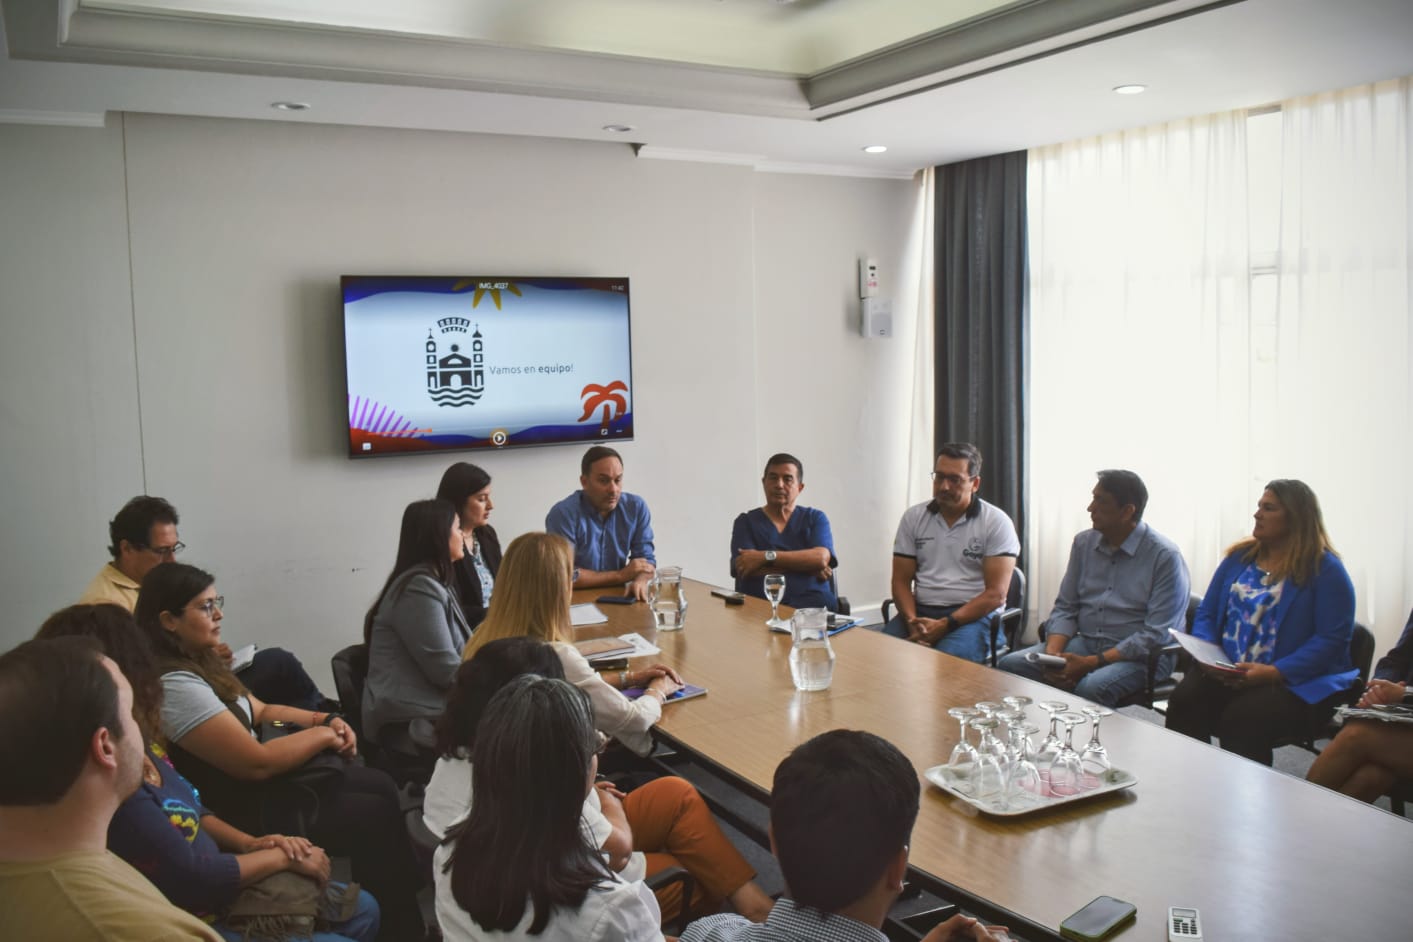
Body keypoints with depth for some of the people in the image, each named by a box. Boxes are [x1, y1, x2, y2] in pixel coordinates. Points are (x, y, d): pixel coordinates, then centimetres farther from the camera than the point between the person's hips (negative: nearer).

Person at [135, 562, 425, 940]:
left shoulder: (198, 662, 6)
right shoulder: (175, 685, -26)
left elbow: (260, 712, 16)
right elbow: (258, 763, -26)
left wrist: (325, 720, 1)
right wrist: (323, 735, -12)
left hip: (269, 781, 10)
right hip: (247, 808, -10)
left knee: (383, 786, 5)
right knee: (378, 818, -4)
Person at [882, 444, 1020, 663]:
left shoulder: (996, 522, -2)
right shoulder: (913, 517, 9)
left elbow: (995, 594, -8)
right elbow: (901, 581, 8)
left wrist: (944, 625, -19)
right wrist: (912, 622, -12)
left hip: (974, 615, -3)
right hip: (920, 611, 3)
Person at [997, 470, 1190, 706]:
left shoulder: (1165, 556, -10)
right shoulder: (1083, 543, 9)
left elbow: (1157, 635, -15)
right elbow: (1065, 608, 11)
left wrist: (1092, 663, -21)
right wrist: (1052, 653, -10)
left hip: (1140, 655, -5)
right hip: (1084, 641, 6)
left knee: (1091, 687, -37)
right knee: (1010, 665, -18)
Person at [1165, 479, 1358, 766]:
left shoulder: (1325, 569, -1)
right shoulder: (1239, 557, 15)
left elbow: (1332, 639, -10)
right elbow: (1206, 614, 16)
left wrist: (1273, 672, -20)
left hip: (1296, 683, -4)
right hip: (1225, 675, 5)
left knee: (1242, 719, -33)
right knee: (1184, 701, -25)